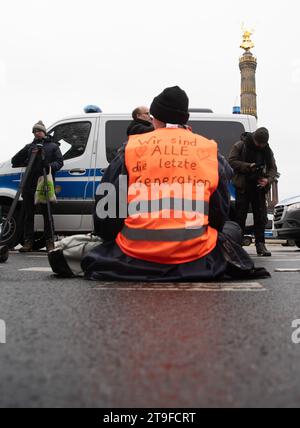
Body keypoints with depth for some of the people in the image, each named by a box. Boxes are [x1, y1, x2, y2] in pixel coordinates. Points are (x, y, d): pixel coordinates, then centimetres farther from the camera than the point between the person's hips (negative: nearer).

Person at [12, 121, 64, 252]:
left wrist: (51, 166, -18)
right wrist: (27, 162, -2)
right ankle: (28, 242, 7)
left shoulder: (53, 146, 14)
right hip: (29, 185, 3)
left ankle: (49, 242, 4)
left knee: (47, 214, 0)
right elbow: (15, 161, 17)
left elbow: (59, 161, 3)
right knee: (28, 214, 3)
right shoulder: (29, 147, 21)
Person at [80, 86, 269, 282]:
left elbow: (106, 208, 7)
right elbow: (220, 214, 11)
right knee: (232, 229, 28)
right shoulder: (211, 151, 5)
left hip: (135, 253, 0)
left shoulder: (131, 149, 3)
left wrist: (109, 236, 24)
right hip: (194, 254, 1)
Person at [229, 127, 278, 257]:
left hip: (259, 187, 4)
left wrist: (268, 179, -10)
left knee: (261, 217, 1)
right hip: (243, 187, -4)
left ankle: (260, 244, 7)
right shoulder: (240, 146, -3)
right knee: (240, 216, -3)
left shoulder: (267, 150, 10)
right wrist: (248, 166, -19)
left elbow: (273, 168, 11)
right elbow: (232, 161, -8)